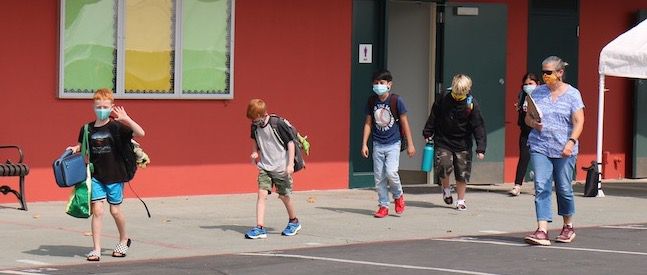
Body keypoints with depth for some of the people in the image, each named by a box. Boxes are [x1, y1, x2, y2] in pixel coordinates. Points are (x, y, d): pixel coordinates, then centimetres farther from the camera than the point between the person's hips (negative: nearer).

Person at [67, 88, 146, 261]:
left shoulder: (116, 127, -9)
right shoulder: (87, 129, 1)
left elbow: (140, 133, -20)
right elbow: (82, 147, 18)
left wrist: (126, 119, -30)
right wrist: (75, 149, -3)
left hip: (115, 175, -2)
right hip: (96, 176, 2)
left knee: (115, 210, 8)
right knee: (97, 210, -6)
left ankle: (124, 240, 34)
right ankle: (96, 249, -3)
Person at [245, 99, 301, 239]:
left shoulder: (278, 124, -19)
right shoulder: (255, 126, -2)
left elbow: (291, 143, -12)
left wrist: (290, 164, -14)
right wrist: (255, 152, 2)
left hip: (281, 167, -4)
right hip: (264, 167, 4)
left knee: (284, 196, 7)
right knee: (262, 193, -10)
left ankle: (294, 222, 33)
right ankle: (260, 228, -13)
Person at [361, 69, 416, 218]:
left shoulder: (396, 100, -8)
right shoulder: (372, 101, 2)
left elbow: (404, 123, -2)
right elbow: (368, 123, 10)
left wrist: (410, 144, -1)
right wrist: (364, 144, 6)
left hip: (393, 143, -4)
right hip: (377, 144, 4)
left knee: (391, 172, -17)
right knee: (379, 177, 3)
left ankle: (398, 196, 11)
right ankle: (383, 206, 13)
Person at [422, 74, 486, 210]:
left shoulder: (472, 104, -11)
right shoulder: (443, 100, -7)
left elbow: (478, 126, -11)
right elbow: (433, 117, 8)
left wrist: (480, 148, -16)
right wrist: (428, 133, 10)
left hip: (463, 144, 0)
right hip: (443, 141, 0)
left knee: (462, 173, 2)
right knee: (444, 166, -17)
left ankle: (461, 201, 19)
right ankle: (446, 189, 13)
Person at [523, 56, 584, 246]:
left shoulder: (572, 94, 0)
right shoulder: (537, 93, 8)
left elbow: (578, 122, -5)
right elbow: (528, 117, 16)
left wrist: (571, 142, -20)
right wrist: (533, 123, -7)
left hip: (564, 150, -2)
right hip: (540, 148, 2)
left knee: (564, 189, 7)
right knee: (541, 188, -9)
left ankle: (568, 227, 28)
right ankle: (542, 231, -15)